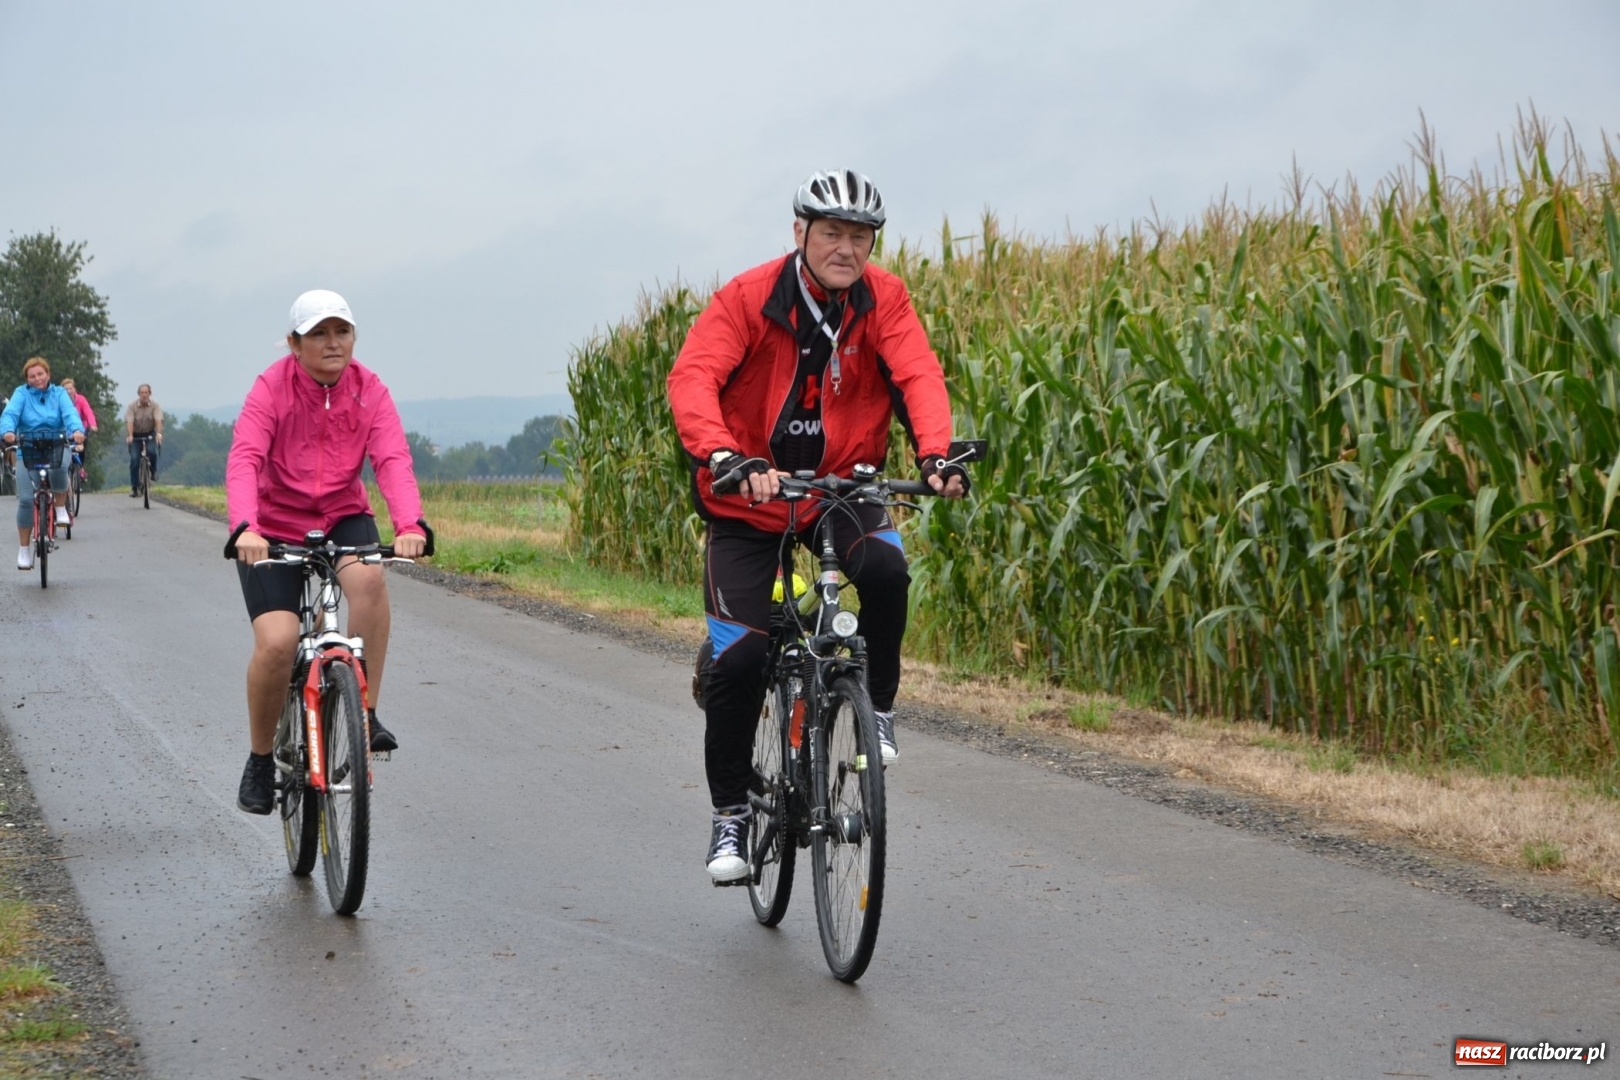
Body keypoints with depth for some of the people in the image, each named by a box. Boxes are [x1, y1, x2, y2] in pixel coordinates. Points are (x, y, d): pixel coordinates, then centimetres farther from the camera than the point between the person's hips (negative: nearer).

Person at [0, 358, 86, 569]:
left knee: (59, 467, -36)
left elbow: (70, 413, -14)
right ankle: (24, 549, 5)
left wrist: (77, 430, -37)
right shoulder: (21, 394, 0)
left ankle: (61, 508, -10)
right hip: (28, 451, 0)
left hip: (56, 448, 0)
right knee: (26, 500, -9)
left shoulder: (59, 393, 3)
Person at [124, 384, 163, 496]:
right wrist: (130, 435, -40)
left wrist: (159, 433, -43)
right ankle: (134, 487, -3)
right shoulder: (132, 406, -13)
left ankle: (153, 471, 1)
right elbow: (129, 422, -23)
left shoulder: (155, 406, -12)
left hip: (150, 434, 0)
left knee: (152, 451, -29)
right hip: (136, 435, 0)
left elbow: (158, 420, -26)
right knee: (134, 459, -11)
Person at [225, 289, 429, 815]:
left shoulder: (369, 391, -8)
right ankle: (260, 761, 4)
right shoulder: (271, 388, -15)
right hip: (274, 528, -2)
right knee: (277, 642, -19)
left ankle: (366, 714, -19)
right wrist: (246, 528, -47)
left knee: (368, 578, -33)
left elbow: (393, 460, -22)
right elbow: (244, 462, -28)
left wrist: (409, 524, -40)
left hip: (341, 517, 2)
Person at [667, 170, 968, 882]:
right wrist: (726, 458, -47)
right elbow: (692, 380, -28)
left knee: (884, 566, -31)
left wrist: (934, 453, -41)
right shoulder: (747, 298, -16)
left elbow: (917, 374, -21)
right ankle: (730, 812, 11)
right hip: (748, 501, -1)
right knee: (739, 657, -10)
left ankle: (876, 709, -6)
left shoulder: (883, 300, -8)